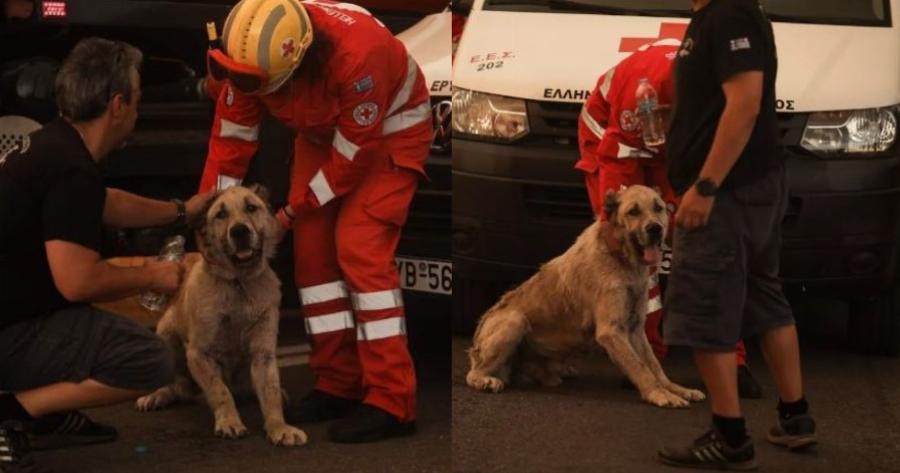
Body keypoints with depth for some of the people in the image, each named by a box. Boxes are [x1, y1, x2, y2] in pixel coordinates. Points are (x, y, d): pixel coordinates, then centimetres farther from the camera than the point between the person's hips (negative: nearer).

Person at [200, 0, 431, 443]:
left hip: (388, 131, -6)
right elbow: (230, 137, -9)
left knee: (360, 248, -18)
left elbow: (355, 150, -28)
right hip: (321, 133, 7)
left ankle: (391, 401, -18)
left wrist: (293, 210, -18)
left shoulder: (358, 53, -40)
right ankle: (338, 385, 11)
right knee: (312, 249, 0)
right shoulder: (253, 53, -21)